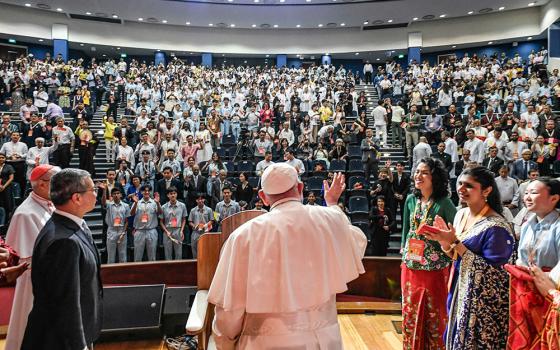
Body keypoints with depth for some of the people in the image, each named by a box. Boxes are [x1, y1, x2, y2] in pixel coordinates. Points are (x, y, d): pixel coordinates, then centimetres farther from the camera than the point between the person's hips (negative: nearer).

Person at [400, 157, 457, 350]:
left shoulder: (444, 203, -11)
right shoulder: (411, 199, 3)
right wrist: (404, 252, 11)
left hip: (435, 267, -4)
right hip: (411, 266, 5)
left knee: (434, 314, 10)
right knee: (411, 312, 14)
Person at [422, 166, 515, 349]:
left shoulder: (496, 226, -22)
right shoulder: (460, 214, 2)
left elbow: (491, 271, -24)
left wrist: (455, 243, -25)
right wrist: (443, 241, -10)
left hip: (484, 303, -7)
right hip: (461, 292, 7)